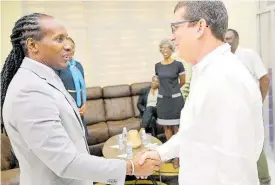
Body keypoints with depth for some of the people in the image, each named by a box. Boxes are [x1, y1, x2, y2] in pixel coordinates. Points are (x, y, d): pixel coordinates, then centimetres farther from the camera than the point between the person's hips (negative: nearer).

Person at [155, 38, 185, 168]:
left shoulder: (178, 64, -6)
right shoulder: (157, 66, 6)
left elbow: (182, 82, 5)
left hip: (175, 99, -4)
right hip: (162, 99, 4)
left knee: (176, 127, 2)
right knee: (166, 127, 10)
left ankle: (177, 155, 12)